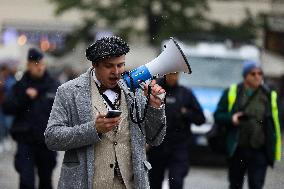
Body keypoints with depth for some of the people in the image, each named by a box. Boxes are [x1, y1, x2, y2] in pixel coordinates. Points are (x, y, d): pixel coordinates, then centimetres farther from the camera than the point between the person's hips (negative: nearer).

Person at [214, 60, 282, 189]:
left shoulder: (270, 95, 4)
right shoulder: (231, 93, 2)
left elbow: (276, 124, 7)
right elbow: (218, 116, 4)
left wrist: (275, 150, 3)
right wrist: (231, 119, -17)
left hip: (259, 151, -1)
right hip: (237, 149, 1)